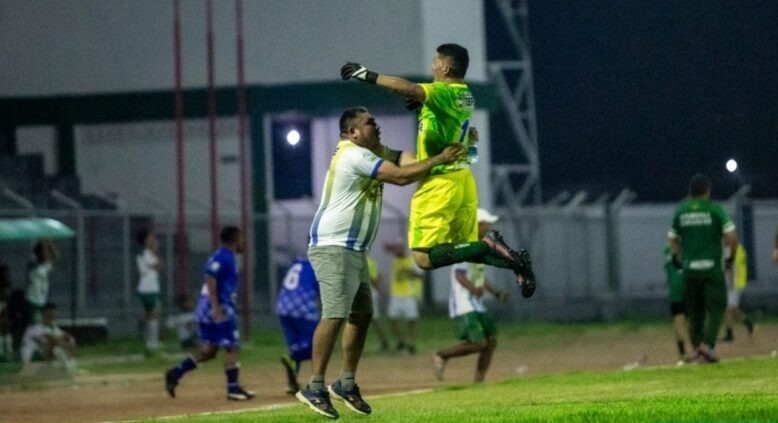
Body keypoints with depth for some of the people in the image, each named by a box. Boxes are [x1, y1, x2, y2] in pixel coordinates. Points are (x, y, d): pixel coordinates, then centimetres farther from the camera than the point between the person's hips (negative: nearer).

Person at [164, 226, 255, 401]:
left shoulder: (227, 257, 18)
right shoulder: (222, 257, -12)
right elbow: (211, 280, -23)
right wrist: (216, 308, -28)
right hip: (220, 308, -10)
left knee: (209, 349, 12)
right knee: (233, 347, -4)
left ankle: (176, 372, 8)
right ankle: (233, 388, -1)